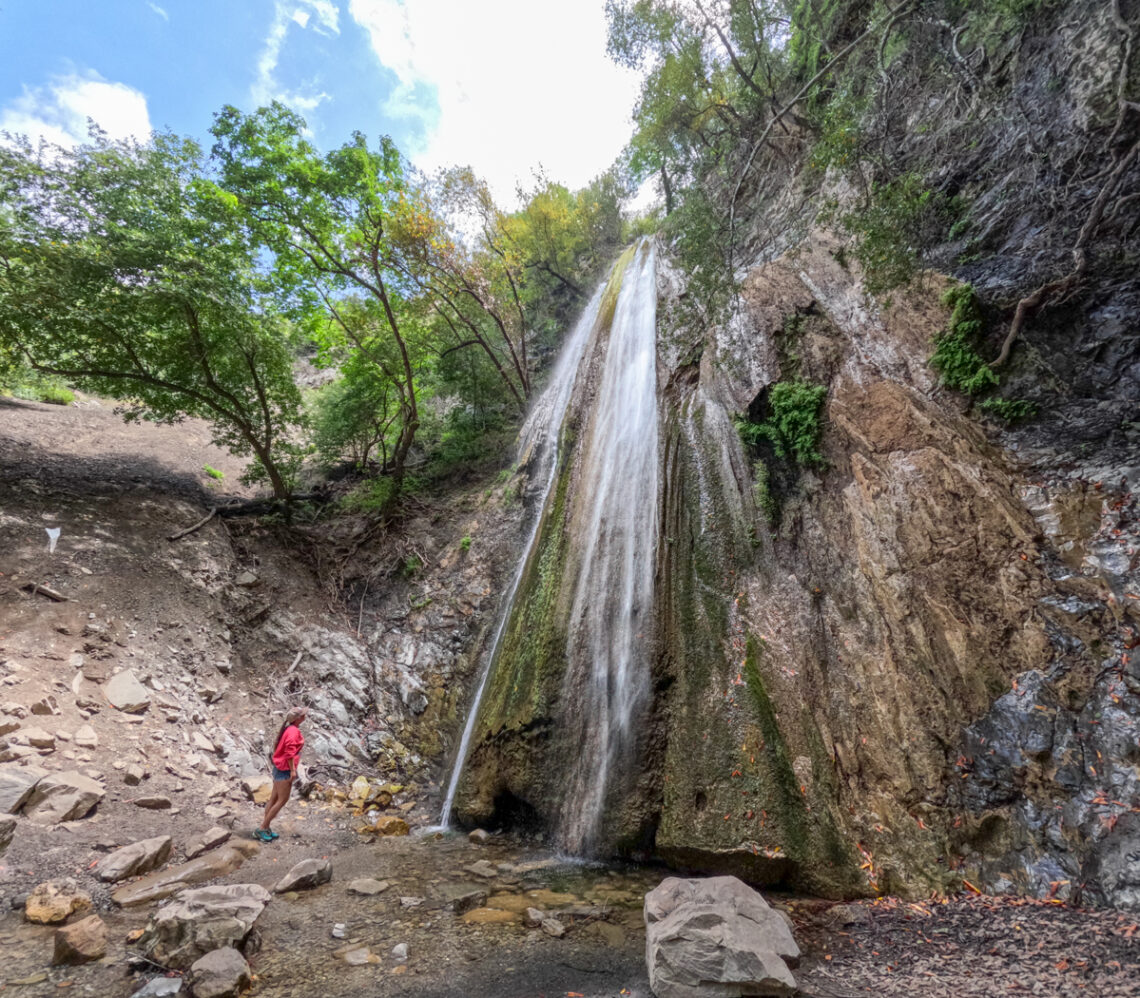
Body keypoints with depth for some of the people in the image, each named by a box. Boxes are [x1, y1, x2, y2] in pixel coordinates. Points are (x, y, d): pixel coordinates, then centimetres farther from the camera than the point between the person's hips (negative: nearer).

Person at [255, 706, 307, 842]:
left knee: (274, 798, 13)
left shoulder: (289, 729, 12)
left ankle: (266, 828, 19)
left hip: (280, 767, 10)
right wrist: (292, 770, -22)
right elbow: (289, 751, -25)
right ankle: (262, 829, 2)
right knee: (282, 800, -4)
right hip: (285, 769, -10)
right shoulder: (294, 731, -18)